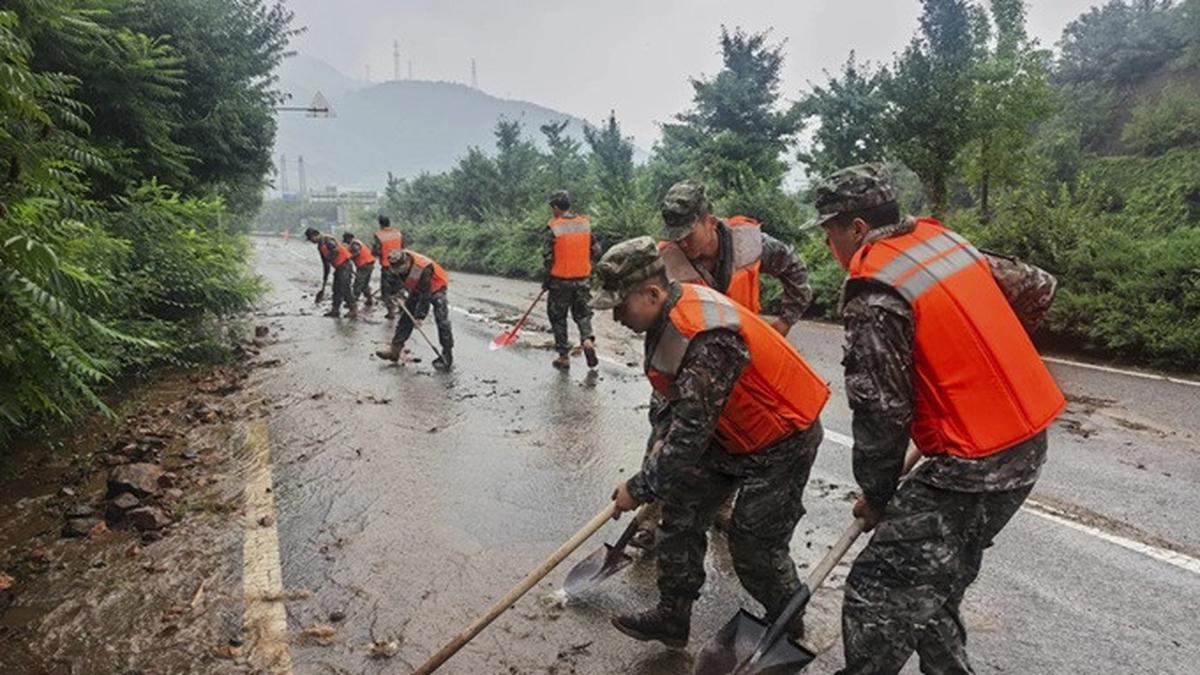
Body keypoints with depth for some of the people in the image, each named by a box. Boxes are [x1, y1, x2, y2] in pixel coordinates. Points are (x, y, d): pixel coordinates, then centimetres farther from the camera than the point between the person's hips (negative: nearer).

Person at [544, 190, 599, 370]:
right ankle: (588, 339, -7)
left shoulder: (553, 227, -12)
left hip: (560, 281, -4)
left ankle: (564, 357, 14)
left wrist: (546, 280, 0)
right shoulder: (585, 223, 2)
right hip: (582, 278, 4)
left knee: (558, 317, 10)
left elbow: (548, 257, -12)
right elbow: (594, 251, 7)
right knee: (582, 313, 19)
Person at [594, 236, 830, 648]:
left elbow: (691, 433, -32)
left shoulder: (707, 339, -36)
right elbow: (687, 396, 12)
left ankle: (788, 632, 27)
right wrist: (668, 440, 7)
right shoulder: (671, 313, -6)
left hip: (782, 440, -9)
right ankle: (672, 618, 23)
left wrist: (639, 489, -22)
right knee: (681, 511, 8)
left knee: (754, 544, 0)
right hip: (728, 432, 9)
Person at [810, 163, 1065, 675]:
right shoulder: (948, 242, 8)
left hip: (975, 460, -9)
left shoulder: (874, 294, -17)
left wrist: (875, 494, -2)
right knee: (933, 577, 23)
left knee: (879, 595, -4)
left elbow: (882, 408, -16)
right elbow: (1037, 289, 18)